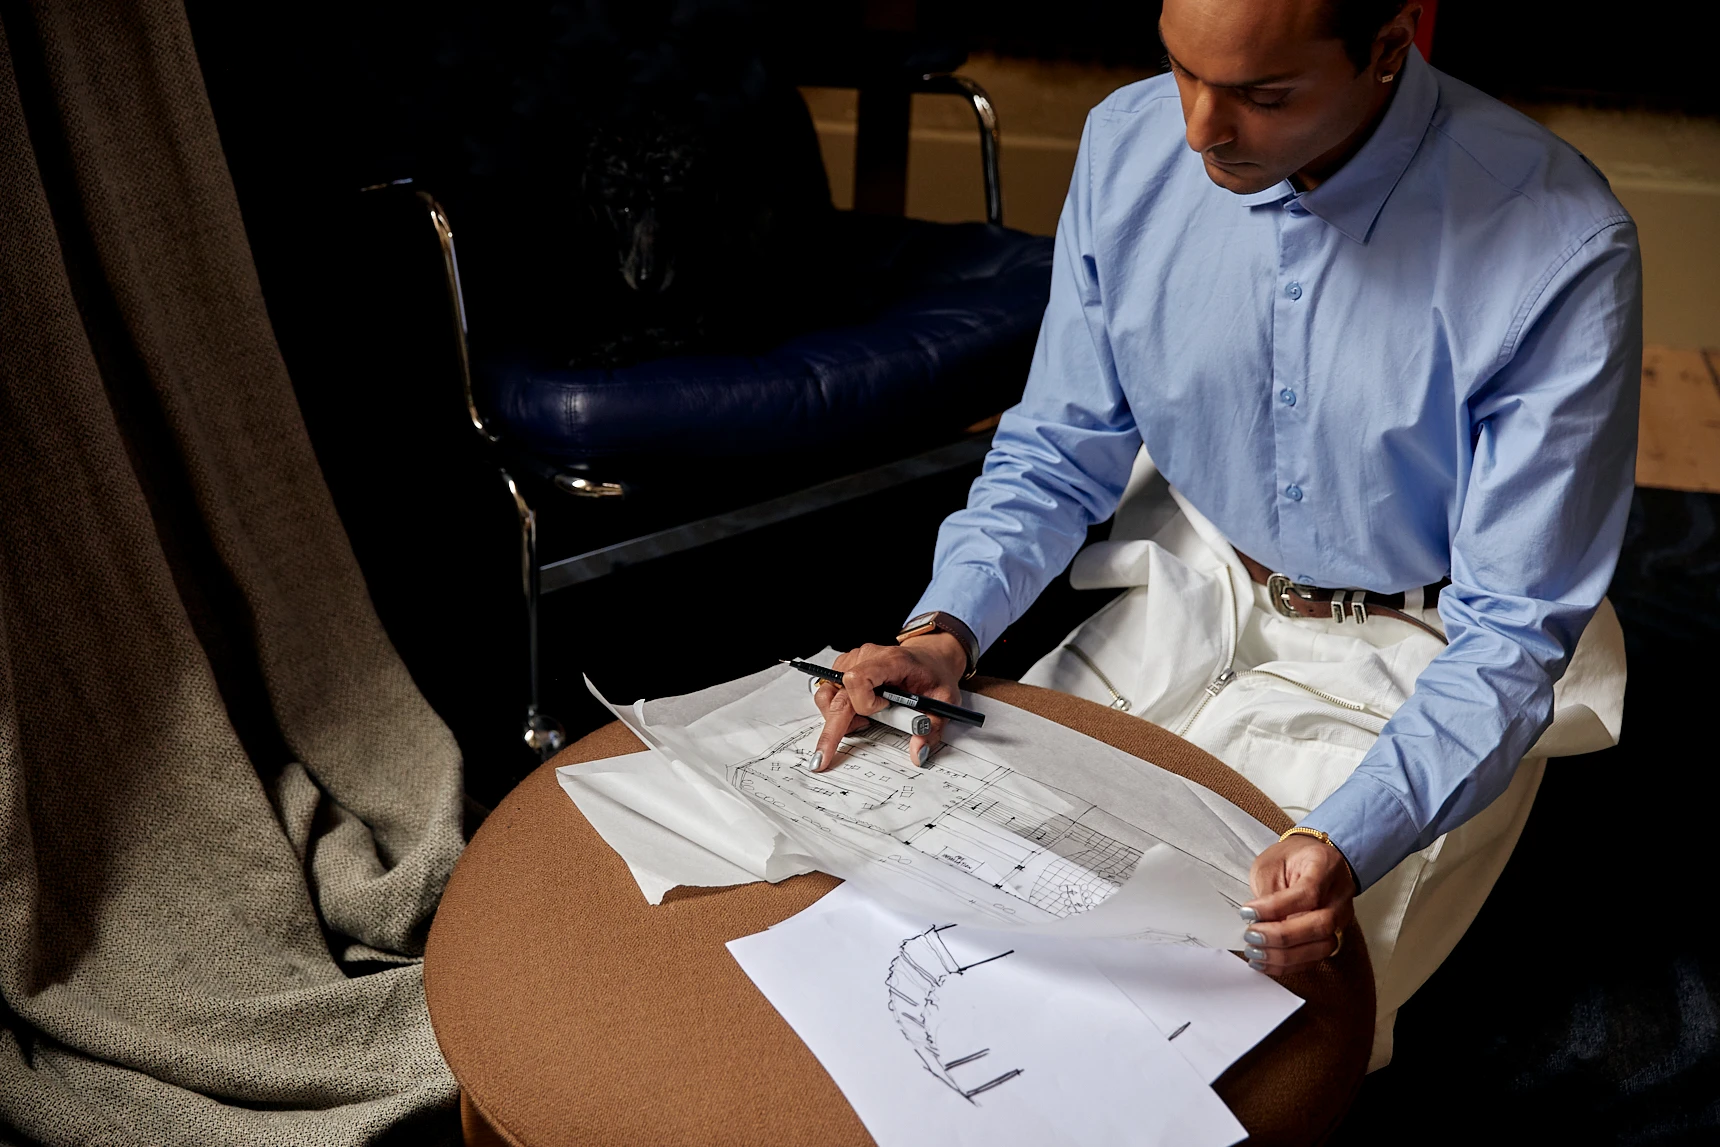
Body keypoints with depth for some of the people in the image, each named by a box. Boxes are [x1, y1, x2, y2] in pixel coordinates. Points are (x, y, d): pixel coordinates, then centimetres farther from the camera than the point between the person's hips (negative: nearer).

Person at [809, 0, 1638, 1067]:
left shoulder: (1559, 250, -25)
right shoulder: (1129, 144, -12)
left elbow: (1511, 635, -19)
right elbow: (1056, 457, -1)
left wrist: (1345, 844, -35)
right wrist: (948, 628, -18)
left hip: (1415, 666, -3)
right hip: (1193, 594, 4)